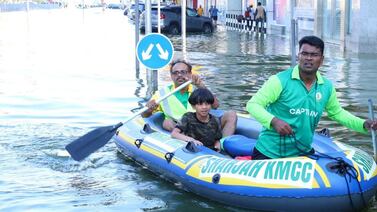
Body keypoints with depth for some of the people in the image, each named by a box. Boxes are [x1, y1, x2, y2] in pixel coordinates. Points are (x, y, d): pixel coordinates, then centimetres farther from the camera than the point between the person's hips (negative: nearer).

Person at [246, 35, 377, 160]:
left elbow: (337, 112, 18)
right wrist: (273, 121, -34)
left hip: (303, 153, 5)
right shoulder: (280, 81, -15)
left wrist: (363, 124, 5)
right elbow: (253, 104, -17)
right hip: (269, 153, -5)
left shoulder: (327, 87, 2)